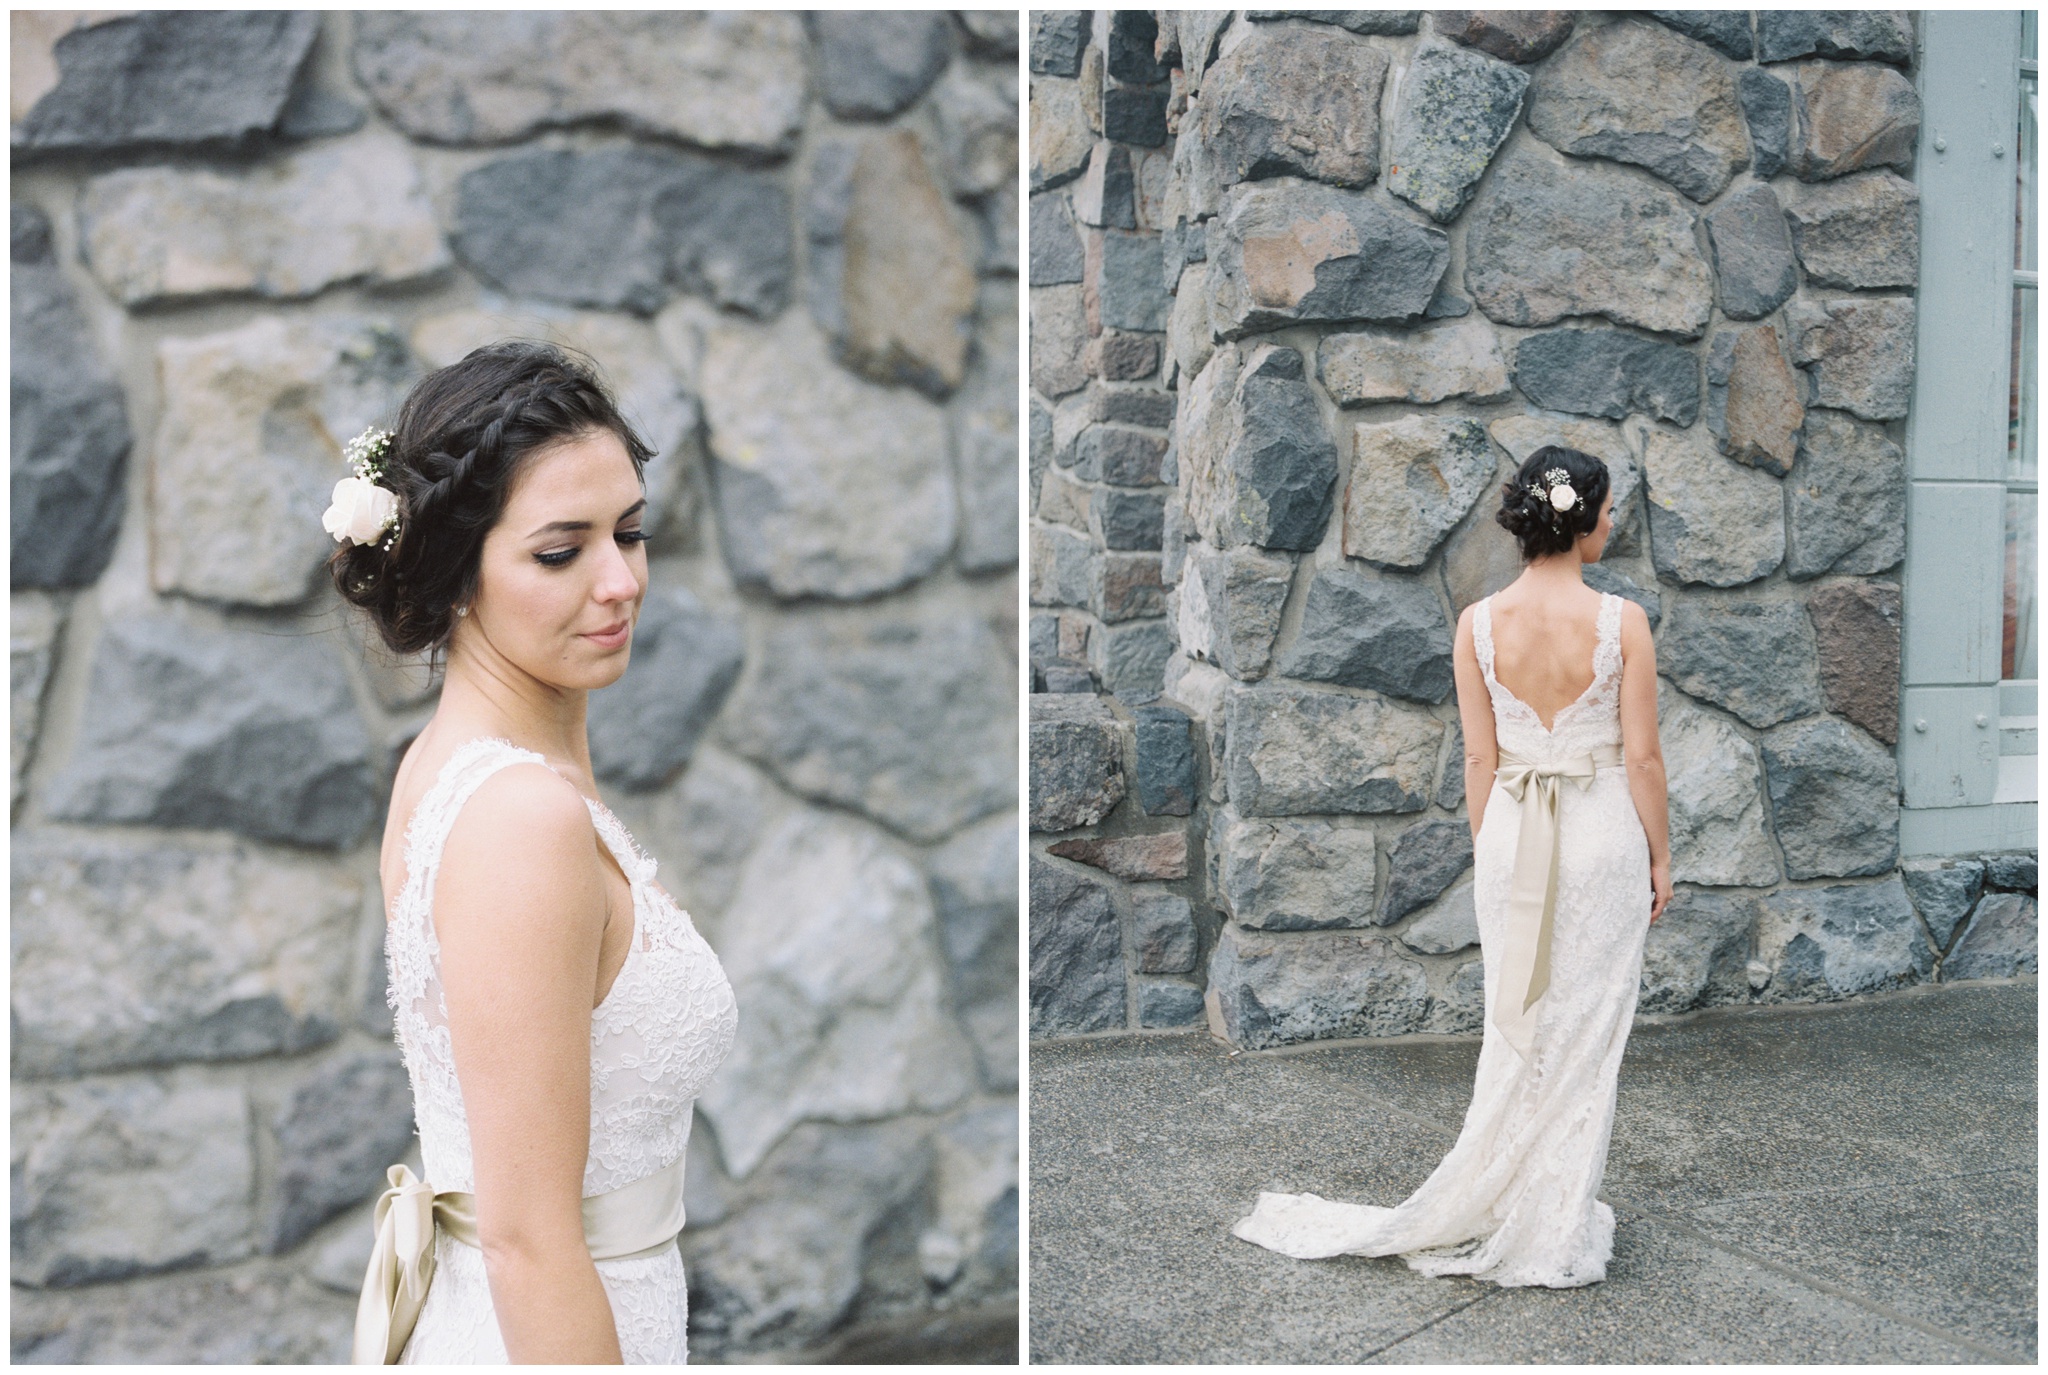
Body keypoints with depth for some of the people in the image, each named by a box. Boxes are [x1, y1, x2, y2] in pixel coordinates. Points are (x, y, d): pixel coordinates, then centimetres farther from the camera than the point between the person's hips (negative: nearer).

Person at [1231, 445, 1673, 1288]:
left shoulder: (1478, 624, -6)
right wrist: (1661, 855, 5)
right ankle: (1559, 1232, 20)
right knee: (1586, 1031, 10)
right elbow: (1642, 756, -8)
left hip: (1513, 837, 2)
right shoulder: (1621, 622, -12)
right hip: (1604, 837, -2)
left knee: (1518, 1028, 15)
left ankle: (1497, 1211, 24)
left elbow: (1480, 759, -1)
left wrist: (1490, 852, 11)